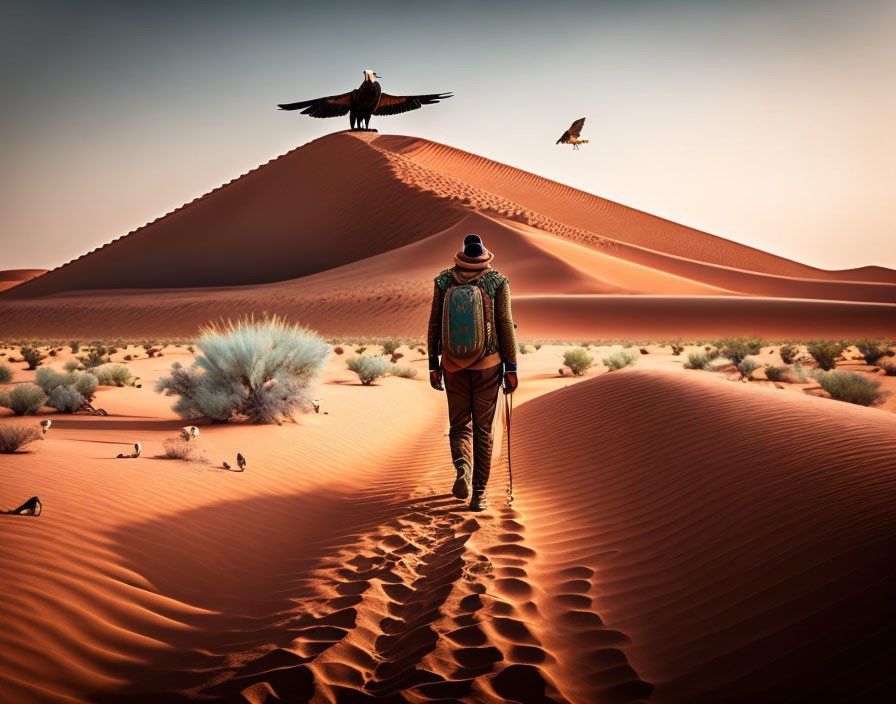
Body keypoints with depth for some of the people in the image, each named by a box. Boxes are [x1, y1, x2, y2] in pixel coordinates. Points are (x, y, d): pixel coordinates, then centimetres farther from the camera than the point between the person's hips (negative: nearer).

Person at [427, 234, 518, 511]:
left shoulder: (444, 280, 0)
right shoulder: (497, 281, -4)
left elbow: (434, 325, 1)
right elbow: (506, 325, -7)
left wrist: (433, 365, 7)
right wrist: (511, 368, -2)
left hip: (453, 364, 1)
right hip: (487, 364, -1)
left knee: (459, 424, 14)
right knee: (483, 429, 8)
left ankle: (462, 466, -15)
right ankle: (478, 494, 9)